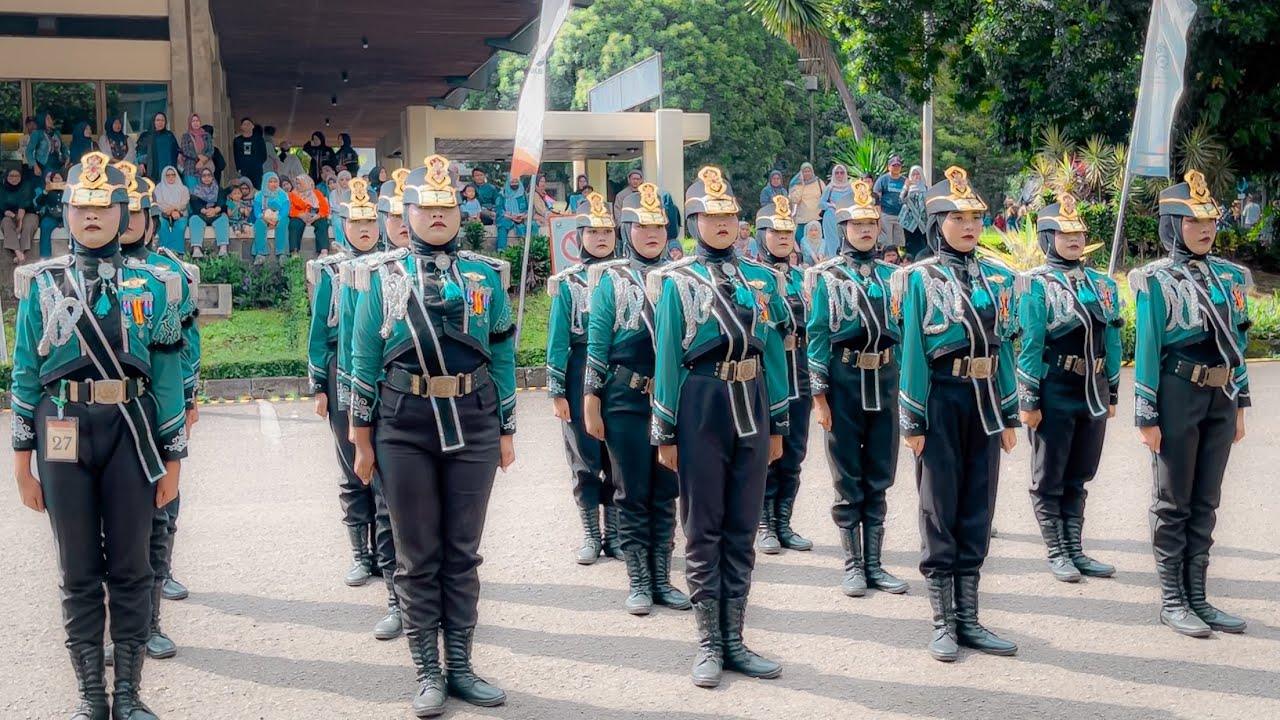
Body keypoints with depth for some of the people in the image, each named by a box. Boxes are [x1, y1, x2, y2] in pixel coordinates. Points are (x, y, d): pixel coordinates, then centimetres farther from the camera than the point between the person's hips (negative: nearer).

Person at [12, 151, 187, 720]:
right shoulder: (41, 285, 6)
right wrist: (23, 460, 3)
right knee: (79, 571, 7)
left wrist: (172, 460, 2)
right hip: (64, 434, 0)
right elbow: (26, 374, 6)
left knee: (130, 567, 5)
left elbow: (167, 374, 4)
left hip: (131, 430, 0)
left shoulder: (150, 285, 5)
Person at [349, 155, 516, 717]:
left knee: (462, 552, 9)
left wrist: (506, 431, 7)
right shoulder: (382, 278, 2)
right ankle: (428, 673, 16)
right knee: (418, 556, 6)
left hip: (473, 426, 1)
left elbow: (503, 357, 8)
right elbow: (363, 362, 3)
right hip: (404, 429, -1)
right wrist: (362, 440, 1)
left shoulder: (487, 276, 5)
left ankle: (460, 666, 20)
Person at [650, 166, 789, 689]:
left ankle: (734, 640, 17)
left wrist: (778, 423, 8)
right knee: (703, 529, 4)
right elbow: (667, 358, -3)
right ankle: (709, 644, 12)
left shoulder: (761, 278, 9)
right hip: (701, 409, -4)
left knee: (742, 527, 8)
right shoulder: (677, 282, -1)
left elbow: (772, 352, 11)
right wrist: (666, 433, -6)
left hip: (751, 408, 4)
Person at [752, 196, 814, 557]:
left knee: (793, 452, 8)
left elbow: (810, 323, 17)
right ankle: (764, 525, 10)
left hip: (798, 374, 5)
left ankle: (783, 523, 17)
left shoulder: (800, 276, 13)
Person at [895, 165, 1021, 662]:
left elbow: (1003, 345, 11)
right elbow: (913, 351, -7)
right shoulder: (920, 279, -4)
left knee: (977, 509, 8)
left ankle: (968, 619, 17)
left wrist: (1009, 415, 8)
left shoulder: (997, 277, 9)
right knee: (940, 512, 3)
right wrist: (912, 421, -10)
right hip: (941, 400, -5)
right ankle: (943, 623, 11)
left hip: (984, 401, 5)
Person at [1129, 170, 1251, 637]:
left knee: (1206, 502, 11)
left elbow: (1236, 341, 14)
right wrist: (1146, 417, -11)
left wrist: (1239, 404, 12)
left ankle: (1197, 597, 20)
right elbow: (1147, 351, -10)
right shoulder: (1158, 281, -9)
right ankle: (1171, 600, 12)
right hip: (1178, 397, -6)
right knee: (1174, 503, 3)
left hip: (1220, 399, 6)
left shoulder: (1228, 277, 8)